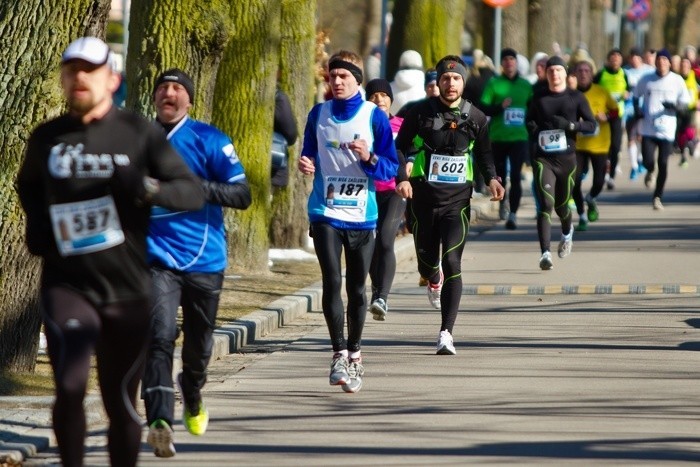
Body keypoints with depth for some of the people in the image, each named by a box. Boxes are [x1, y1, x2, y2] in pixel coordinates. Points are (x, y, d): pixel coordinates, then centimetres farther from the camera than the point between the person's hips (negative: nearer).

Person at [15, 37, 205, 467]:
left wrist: (148, 188, -22)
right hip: (67, 284, 0)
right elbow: (28, 185, 27)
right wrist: (36, 225, 8)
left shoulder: (139, 133, -2)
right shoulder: (46, 139, 6)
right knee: (70, 386, -20)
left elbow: (194, 192, -3)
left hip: (127, 288, 0)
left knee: (122, 403, 7)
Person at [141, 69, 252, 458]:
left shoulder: (209, 140, -4)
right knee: (160, 337, -21)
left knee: (199, 345, 16)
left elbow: (243, 195, -10)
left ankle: (193, 401, 47)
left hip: (205, 261, 0)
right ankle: (160, 421, -31)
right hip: (158, 260, 0)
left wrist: (198, 186, -22)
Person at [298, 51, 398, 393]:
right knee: (332, 282, -11)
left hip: (362, 215, -1)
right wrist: (305, 164, -6)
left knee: (356, 288, 7)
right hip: (325, 213, 1)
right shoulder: (319, 114, 6)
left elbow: (391, 168, 0)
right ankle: (339, 354, -10)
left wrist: (369, 158, -19)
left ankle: (354, 354, 19)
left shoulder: (374, 116, 0)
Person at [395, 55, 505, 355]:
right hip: (423, 196, 1)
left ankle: (446, 333, -15)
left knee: (452, 263, -14)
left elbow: (484, 153, 16)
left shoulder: (476, 118, 4)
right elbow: (400, 147, 5)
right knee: (426, 261, 12)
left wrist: (491, 179, -3)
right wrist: (402, 178, -11)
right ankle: (434, 281, 53)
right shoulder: (420, 113, 0)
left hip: (457, 199, -1)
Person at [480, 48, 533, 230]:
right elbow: (483, 108, -4)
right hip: (498, 138, 0)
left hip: (519, 138, 0)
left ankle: (513, 215, -10)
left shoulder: (526, 85, 7)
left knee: (515, 176, -11)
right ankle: (503, 202, 40)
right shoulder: (494, 83, 1)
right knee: (500, 175, 11)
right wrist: (500, 107, -19)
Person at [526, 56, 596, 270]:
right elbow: (529, 121, 21)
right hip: (543, 158, 0)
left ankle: (567, 232, 48)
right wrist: (534, 129, -2)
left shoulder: (576, 98, 2)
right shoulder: (539, 99, 7)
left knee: (561, 204, 13)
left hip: (567, 158, 0)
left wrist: (569, 125, -17)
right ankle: (545, 253, -17)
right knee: (545, 204, -13)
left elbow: (591, 125, 0)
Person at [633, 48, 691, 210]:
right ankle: (650, 172, 28)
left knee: (663, 164, -3)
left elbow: (685, 106, 3)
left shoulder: (677, 81, 0)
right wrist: (637, 110, -1)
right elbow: (636, 97, 19)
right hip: (648, 128, 1)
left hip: (667, 130, -1)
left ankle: (657, 197, 12)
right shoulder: (646, 80, 4)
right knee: (647, 161, -10)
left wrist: (674, 106, -19)